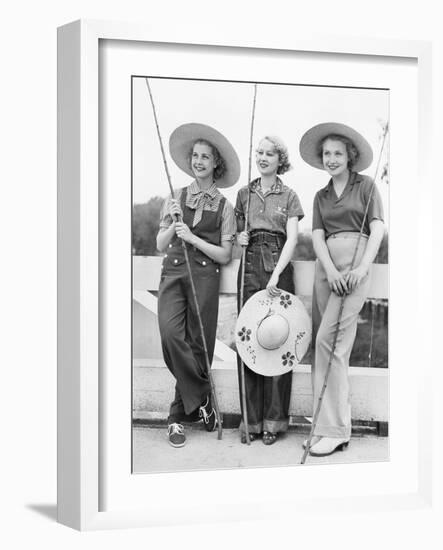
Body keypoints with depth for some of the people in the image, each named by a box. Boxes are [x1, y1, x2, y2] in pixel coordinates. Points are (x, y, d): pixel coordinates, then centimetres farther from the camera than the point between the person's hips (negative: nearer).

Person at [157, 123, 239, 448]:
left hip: (205, 276, -1)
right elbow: (160, 246, 12)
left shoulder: (224, 207, 7)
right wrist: (173, 223, -5)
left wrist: (194, 238, -8)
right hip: (173, 273, 1)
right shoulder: (176, 199, 12)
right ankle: (202, 400, -5)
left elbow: (225, 255, 4)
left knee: (198, 345, -3)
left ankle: (178, 416, 12)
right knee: (171, 334, -21)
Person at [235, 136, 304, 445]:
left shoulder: (289, 196, 7)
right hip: (250, 270, 2)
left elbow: (292, 239, -4)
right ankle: (251, 420, 3)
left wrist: (276, 275, -17)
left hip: (279, 269, -2)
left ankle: (273, 420, 2)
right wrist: (239, 239, -1)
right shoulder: (244, 194, 15)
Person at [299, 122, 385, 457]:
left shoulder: (365, 186, 8)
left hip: (355, 263, -5)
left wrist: (363, 267, -15)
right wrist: (330, 270, -10)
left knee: (328, 339, -16)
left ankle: (335, 429, -14)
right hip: (326, 266, 5)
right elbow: (318, 237, 9)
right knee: (329, 343, 2)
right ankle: (329, 424, 8)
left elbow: (378, 229, -1)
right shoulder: (321, 197, 20)